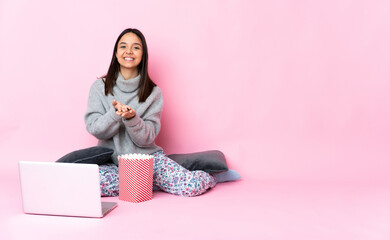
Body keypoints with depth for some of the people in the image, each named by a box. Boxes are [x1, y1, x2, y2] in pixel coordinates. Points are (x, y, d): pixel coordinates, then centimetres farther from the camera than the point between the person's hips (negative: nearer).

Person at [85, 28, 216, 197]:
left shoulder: (153, 93, 1)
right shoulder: (100, 87, 3)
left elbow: (147, 138, -6)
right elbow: (94, 129, -6)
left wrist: (132, 118, -26)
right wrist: (115, 114, -25)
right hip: (111, 160, 1)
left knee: (193, 186, -25)